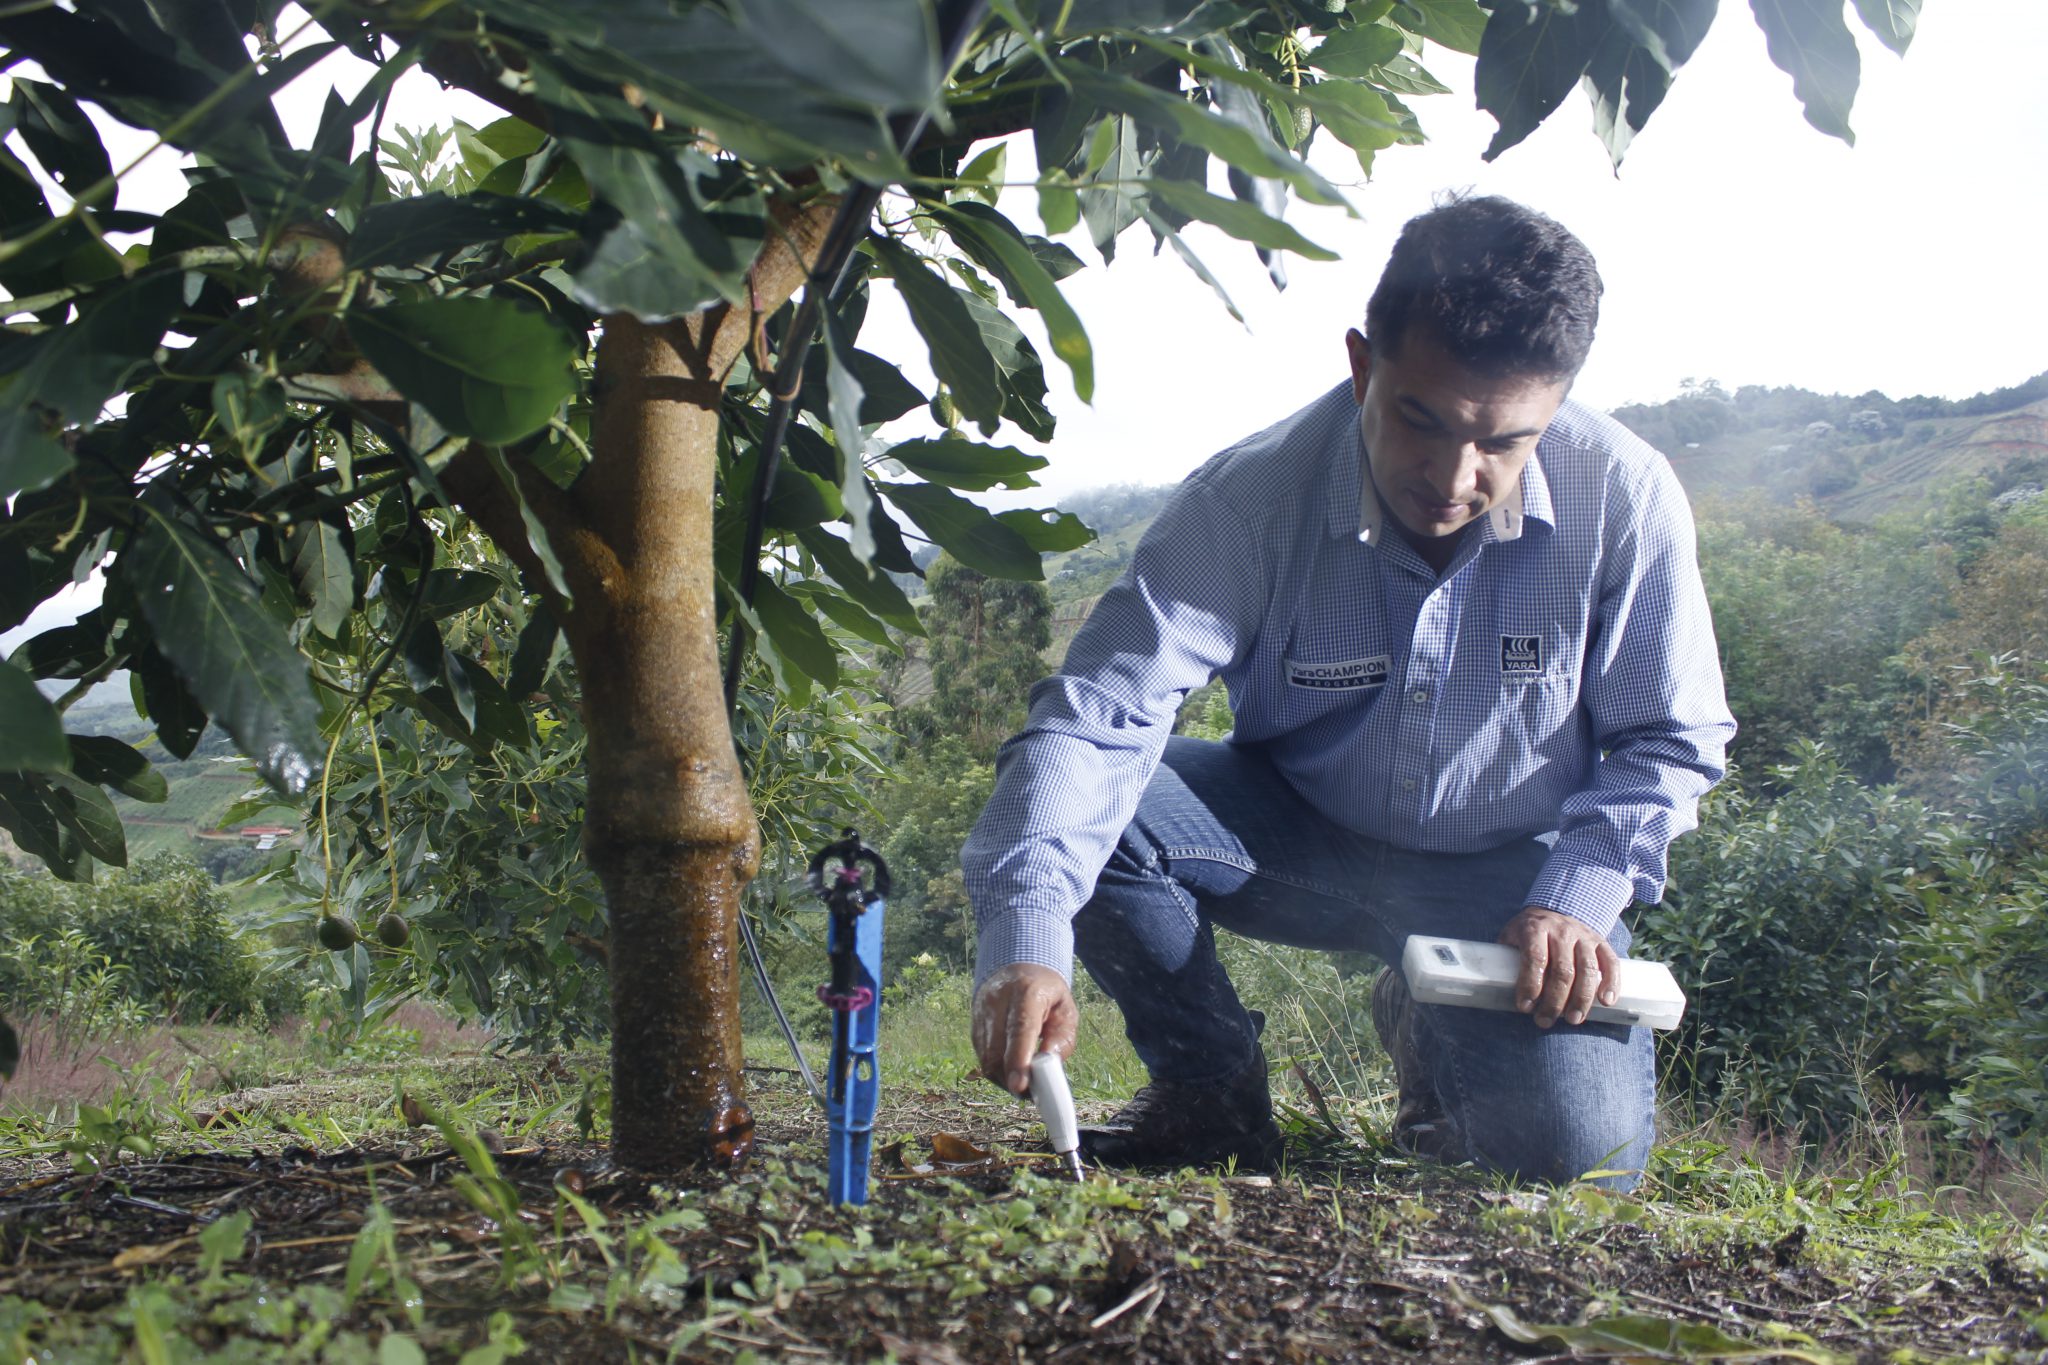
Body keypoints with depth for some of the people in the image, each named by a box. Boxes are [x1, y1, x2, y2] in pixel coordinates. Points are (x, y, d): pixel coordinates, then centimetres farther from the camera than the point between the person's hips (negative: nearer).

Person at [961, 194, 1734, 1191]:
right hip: (1302, 837, 0)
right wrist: (1027, 943, -47)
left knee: (1578, 1144, -24)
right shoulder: (1250, 498, -24)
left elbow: (1672, 741, -5)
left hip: (1513, 870, 0)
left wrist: (1578, 897, -21)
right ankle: (1211, 1094, -2)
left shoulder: (1628, 500, -20)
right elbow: (1099, 711, -31)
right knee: (1088, 804, -27)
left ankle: (1436, 1031, 15)